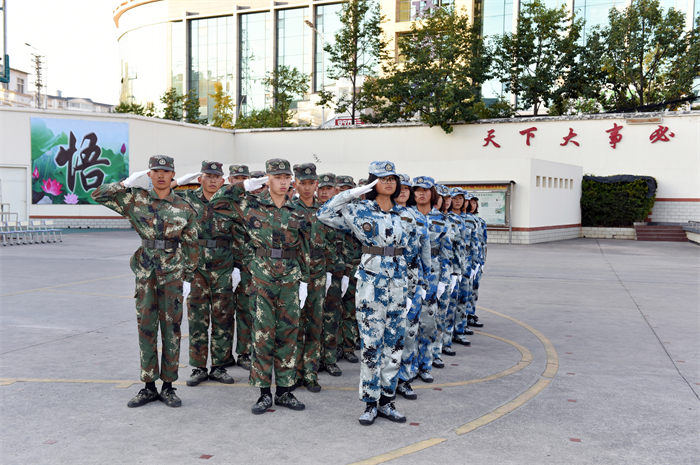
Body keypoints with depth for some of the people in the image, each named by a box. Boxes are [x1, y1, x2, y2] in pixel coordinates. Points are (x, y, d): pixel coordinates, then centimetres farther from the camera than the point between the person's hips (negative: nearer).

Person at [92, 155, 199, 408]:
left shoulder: (184, 208, 1)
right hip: (145, 272, 1)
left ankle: (168, 386, 13)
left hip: (173, 273, -1)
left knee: (171, 328, 3)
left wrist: (188, 277, 2)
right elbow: (99, 195, 1)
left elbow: (191, 245, 5)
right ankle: (149, 387, 16)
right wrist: (127, 183, -5)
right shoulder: (136, 199, 2)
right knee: (146, 328, 5)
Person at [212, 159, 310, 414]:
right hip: (262, 280, -3)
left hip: (290, 280, 3)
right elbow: (217, 199, 4)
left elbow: (303, 251, 11)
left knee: (288, 334, 6)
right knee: (263, 335, -1)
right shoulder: (251, 206, 1)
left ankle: (284, 390, 17)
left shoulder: (297, 213, 8)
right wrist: (246, 185, -2)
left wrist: (304, 281, 6)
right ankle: (264, 393, 9)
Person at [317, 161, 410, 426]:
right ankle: (370, 402, 8)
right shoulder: (359, 210, -2)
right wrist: (351, 194, -10)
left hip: (398, 281, 5)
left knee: (394, 342, 7)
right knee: (371, 343, -4)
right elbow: (324, 214, -6)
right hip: (371, 280, -5)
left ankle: (386, 400, 18)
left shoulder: (401, 213, 11)